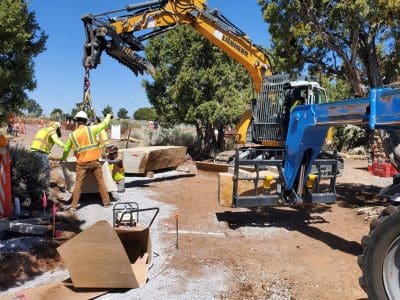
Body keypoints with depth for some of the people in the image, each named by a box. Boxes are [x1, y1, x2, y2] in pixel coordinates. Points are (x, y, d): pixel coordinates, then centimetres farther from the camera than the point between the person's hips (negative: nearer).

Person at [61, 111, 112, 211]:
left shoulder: (72, 135, 3)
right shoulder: (91, 129, -4)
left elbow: (66, 149, 14)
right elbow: (103, 124, 8)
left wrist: (63, 158, 34)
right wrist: (108, 116, 28)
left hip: (82, 163, 1)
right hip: (94, 161, -1)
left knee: (78, 184, 7)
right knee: (100, 181, 10)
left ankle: (74, 205, 8)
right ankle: (106, 202, 18)